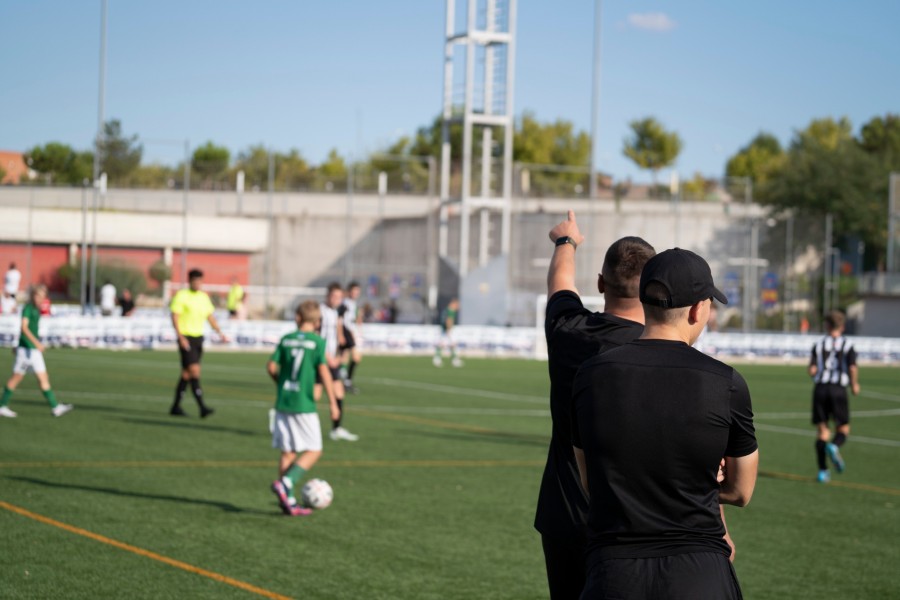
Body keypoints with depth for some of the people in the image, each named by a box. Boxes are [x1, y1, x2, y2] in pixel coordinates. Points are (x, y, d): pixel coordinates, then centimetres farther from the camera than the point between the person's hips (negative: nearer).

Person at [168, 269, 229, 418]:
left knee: (187, 373, 10)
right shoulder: (181, 295, -7)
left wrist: (220, 332, 8)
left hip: (198, 337, 7)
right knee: (194, 370, -15)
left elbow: (210, 316, 19)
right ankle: (202, 407, -19)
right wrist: (181, 338, -20)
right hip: (186, 338, -7)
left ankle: (176, 407, 18)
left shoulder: (204, 297, 12)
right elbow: (175, 317, -11)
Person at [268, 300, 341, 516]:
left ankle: (289, 501, 10)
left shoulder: (286, 339, 5)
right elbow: (323, 371, -12)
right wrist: (333, 402, -9)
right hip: (304, 404, -5)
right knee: (314, 451, 4)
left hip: (282, 402, 5)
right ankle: (285, 483, -15)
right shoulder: (318, 341, -6)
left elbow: (271, 366, 3)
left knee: (288, 452, 10)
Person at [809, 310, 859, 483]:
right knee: (843, 429, 10)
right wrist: (854, 385, 7)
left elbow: (812, 371, -2)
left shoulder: (819, 345, 6)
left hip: (820, 389, 2)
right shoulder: (847, 345, 2)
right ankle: (834, 446, -25)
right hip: (838, 389, -2)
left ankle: (822, 471, -1)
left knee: (822, 431, 6)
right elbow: (853, 368, -10)